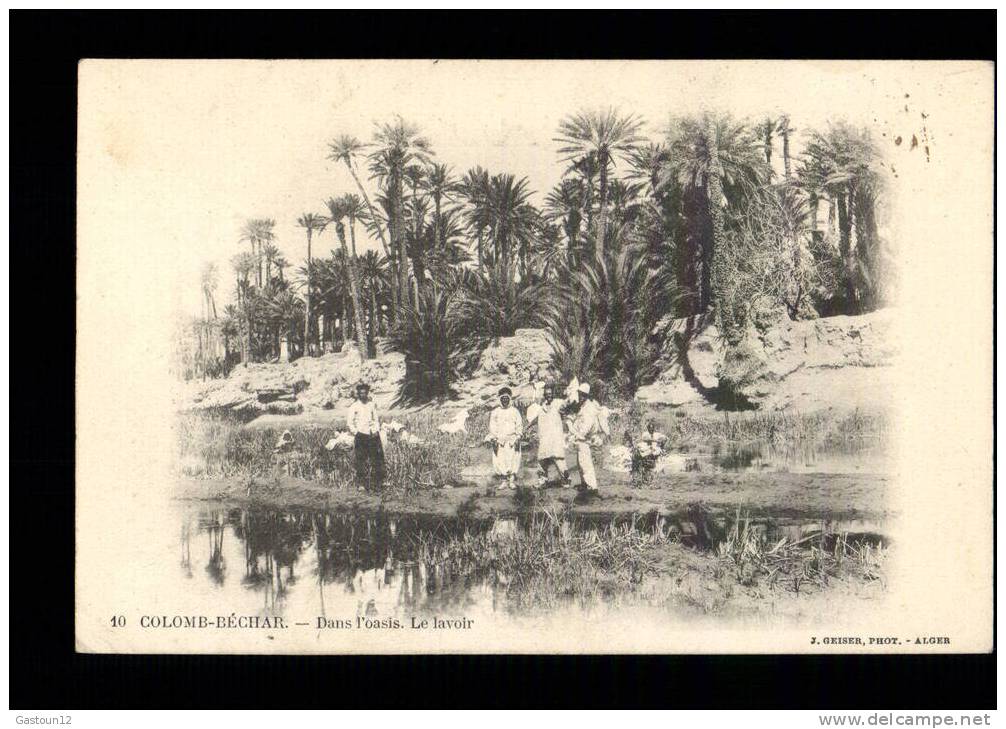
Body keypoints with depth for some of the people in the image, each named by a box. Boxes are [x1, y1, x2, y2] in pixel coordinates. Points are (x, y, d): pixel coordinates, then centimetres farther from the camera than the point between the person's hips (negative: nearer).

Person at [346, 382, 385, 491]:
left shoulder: (372, 405, 10)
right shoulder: (354, 407, -1)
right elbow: (349, 422, -1)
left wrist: (376, 430, 5)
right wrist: (356, 433, -7)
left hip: (372, 435, 4)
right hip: (360, 436, -4)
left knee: (376, 459, -1)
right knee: (361, 461, -6)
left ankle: (374, 484, 6)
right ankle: (361, 484, -3)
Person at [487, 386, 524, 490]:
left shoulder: (515, 411, 8)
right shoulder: (495, 412, 12)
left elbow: (519, 426, 6)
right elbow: (492, 426, 10)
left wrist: (518, 438, -6)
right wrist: (493, 439, -2)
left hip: (512, 441, -1)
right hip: (499, 441, 1)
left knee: (513, 460, -9)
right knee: (499, 461, -7)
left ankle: (512, 481, -2)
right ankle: (503, 481, 1)